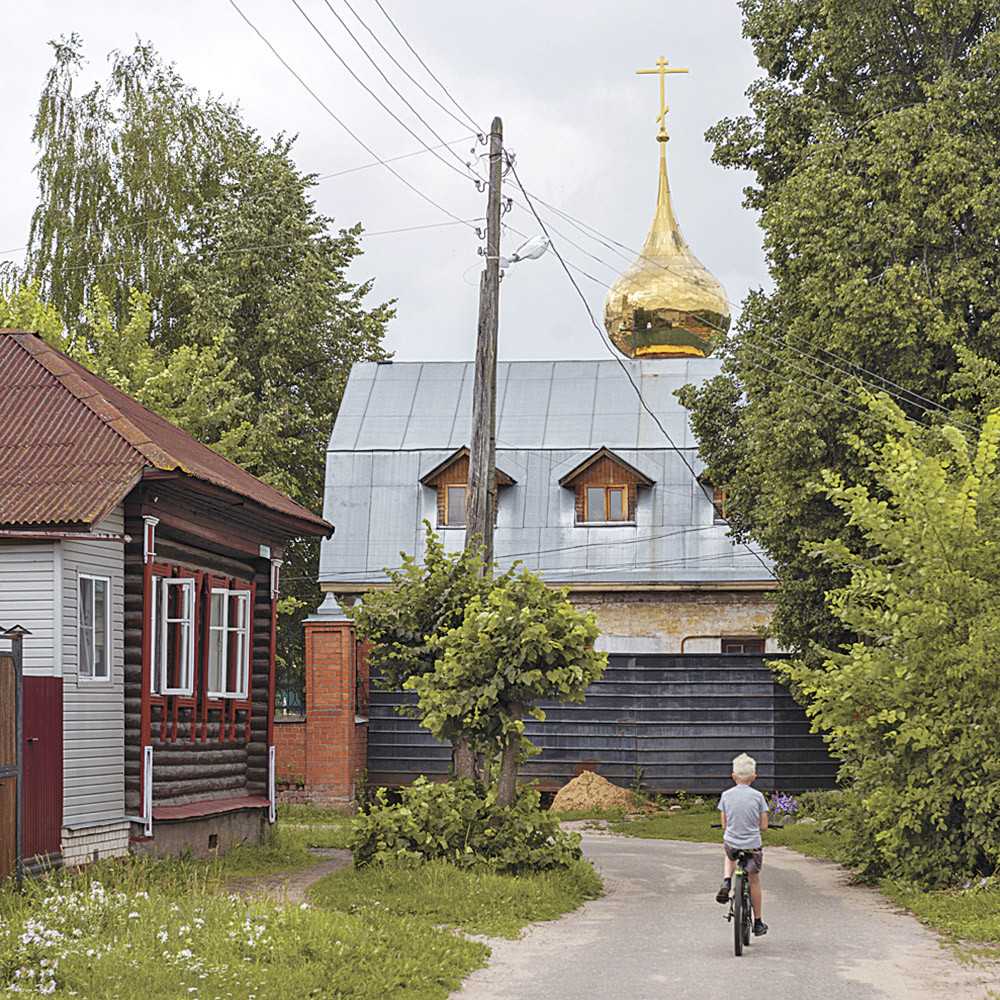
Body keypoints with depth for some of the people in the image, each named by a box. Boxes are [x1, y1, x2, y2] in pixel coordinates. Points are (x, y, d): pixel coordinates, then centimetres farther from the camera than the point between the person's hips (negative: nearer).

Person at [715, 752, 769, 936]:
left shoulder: (726, 796, -4)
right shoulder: (757, 796, -7)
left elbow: (724, 825, 3)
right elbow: (763, 826, -2)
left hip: (731, 843, 1)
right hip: (752, 844, -1)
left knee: (730, 857, 37)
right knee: (754, 880, 17)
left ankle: (726, 883, 9)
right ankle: (758, 923, 24)